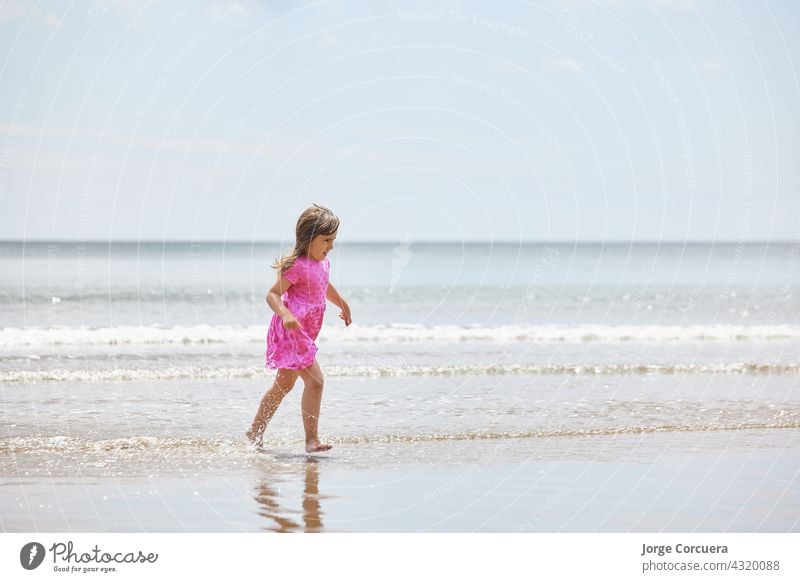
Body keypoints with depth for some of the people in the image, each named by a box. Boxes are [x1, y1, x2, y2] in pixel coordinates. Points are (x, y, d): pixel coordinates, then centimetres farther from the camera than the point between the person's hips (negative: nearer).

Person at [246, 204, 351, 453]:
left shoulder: (323, 263, 10)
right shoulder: (297, 266, -18)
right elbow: (272, 294, -22)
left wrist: (342, 304, 46)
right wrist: (285, 314, -39)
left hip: (303, 335, 10)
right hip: (290, 333, -10)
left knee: (284, 385, 18)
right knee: (315, 381, -18)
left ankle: (256, 430, 32)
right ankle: (311, 439, -16)